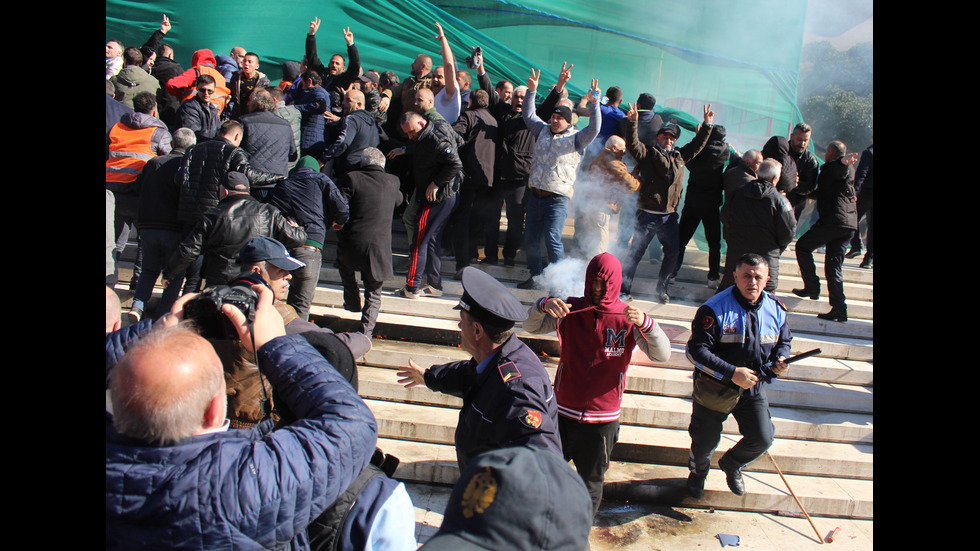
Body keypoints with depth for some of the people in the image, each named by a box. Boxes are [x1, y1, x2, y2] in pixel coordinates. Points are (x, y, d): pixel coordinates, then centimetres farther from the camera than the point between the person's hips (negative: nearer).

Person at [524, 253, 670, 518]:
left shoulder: (628, 318, -7)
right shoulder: (570, 310, -3)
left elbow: (662, 355, -17)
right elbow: (531, 326, -10)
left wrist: (646, 323, -36)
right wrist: (543, 305, -32)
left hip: (603, 419, -1)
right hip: (563, 413, 1)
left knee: (590, 486, 16)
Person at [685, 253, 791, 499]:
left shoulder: (775, 308, -4)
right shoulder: (715, 309, -21)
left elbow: (784, 341, 14)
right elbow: (696, 351, -25)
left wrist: (780, 360, -9)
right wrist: (731, 373, -30)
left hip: (754, 388, 4)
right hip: (715, 387, -4)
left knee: (762, 439, 2)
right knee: (706, 440, 12)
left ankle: (731, 464, 37)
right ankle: (698, 472, 48)